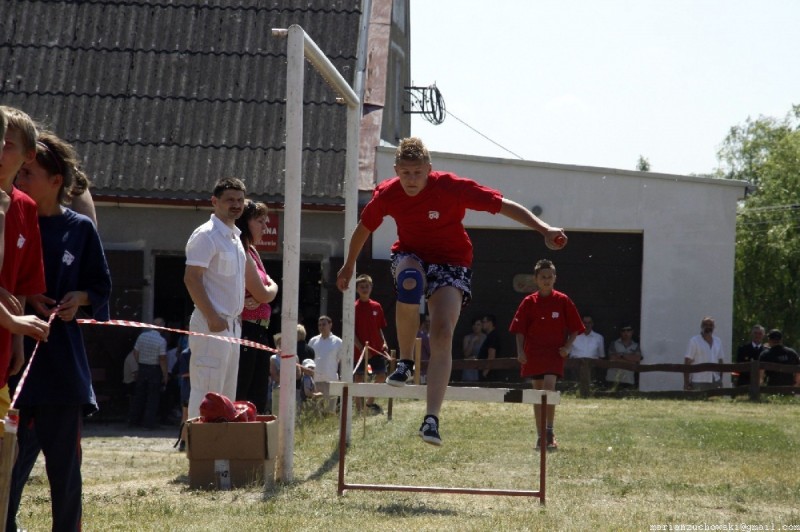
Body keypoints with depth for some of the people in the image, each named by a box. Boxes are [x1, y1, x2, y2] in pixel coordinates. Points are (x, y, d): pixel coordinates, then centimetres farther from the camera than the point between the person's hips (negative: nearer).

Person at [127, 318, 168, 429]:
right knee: (153, 397, 4)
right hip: (155, 370, -5)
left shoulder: (142, 336, 0)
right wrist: (165, 375, -10)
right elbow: (162, 359, -17)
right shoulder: (161, 341, -15)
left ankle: (133, 421, 20)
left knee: (139, 395, 14)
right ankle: (149, 423, 3)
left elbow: (135, 353, 5)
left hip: (142, 369, 5)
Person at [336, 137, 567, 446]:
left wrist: (544, 229, -29)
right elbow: (364, 228, 8)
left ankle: (432, 419, -25)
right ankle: (405, 362, -18)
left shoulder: (452, 188, -22)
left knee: (442, 335, -21)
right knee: (409, 282, -37)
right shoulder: (386, 195, -12)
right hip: (409, 255, 2)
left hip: (451, 262, -2)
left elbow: (505, 206, -19)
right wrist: (349, 265, 20)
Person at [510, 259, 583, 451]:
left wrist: (567, 346, -8)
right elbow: (520, 329, 5)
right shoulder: (529, 302, 3)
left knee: (549, 387, -21)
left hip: (554, 351, -2)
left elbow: (575, 328, 5)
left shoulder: (563, 301, 0)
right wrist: (520, 351, -6)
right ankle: (540, 436, 14)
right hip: (533, 353, 2)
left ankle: (550, 432, -14)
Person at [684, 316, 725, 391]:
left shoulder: (718, 341, 14)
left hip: (715, 381, 5)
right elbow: (687, 362, -7)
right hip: (699, 382, -5)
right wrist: (686, 383, -12)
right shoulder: (694, 341, -3)